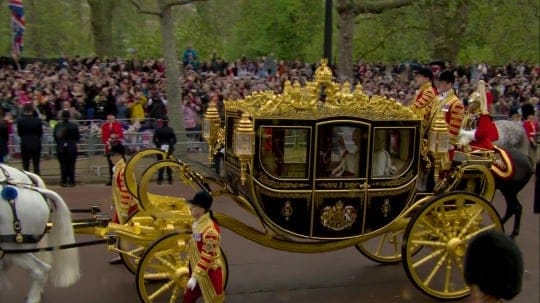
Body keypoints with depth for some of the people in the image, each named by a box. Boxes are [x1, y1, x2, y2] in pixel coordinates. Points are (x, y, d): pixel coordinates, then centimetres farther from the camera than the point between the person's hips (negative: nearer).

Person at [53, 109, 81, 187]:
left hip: (61, 149, 1)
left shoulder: (57, 126, -5)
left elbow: (55, 137, 2)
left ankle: (64, 182, 6)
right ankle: (71, 182, 6)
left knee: (63, 165, 6)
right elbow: (78, 137, -1)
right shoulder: (74, 126, -8)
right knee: (71, 165, 5)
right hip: (72, 148, -1)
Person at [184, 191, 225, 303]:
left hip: (209, 273, -9)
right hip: (197, 270, 9)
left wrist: (195, 276, -26)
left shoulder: (210, 229, -29)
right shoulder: (198, 223, 2)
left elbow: (208, 257, -28)